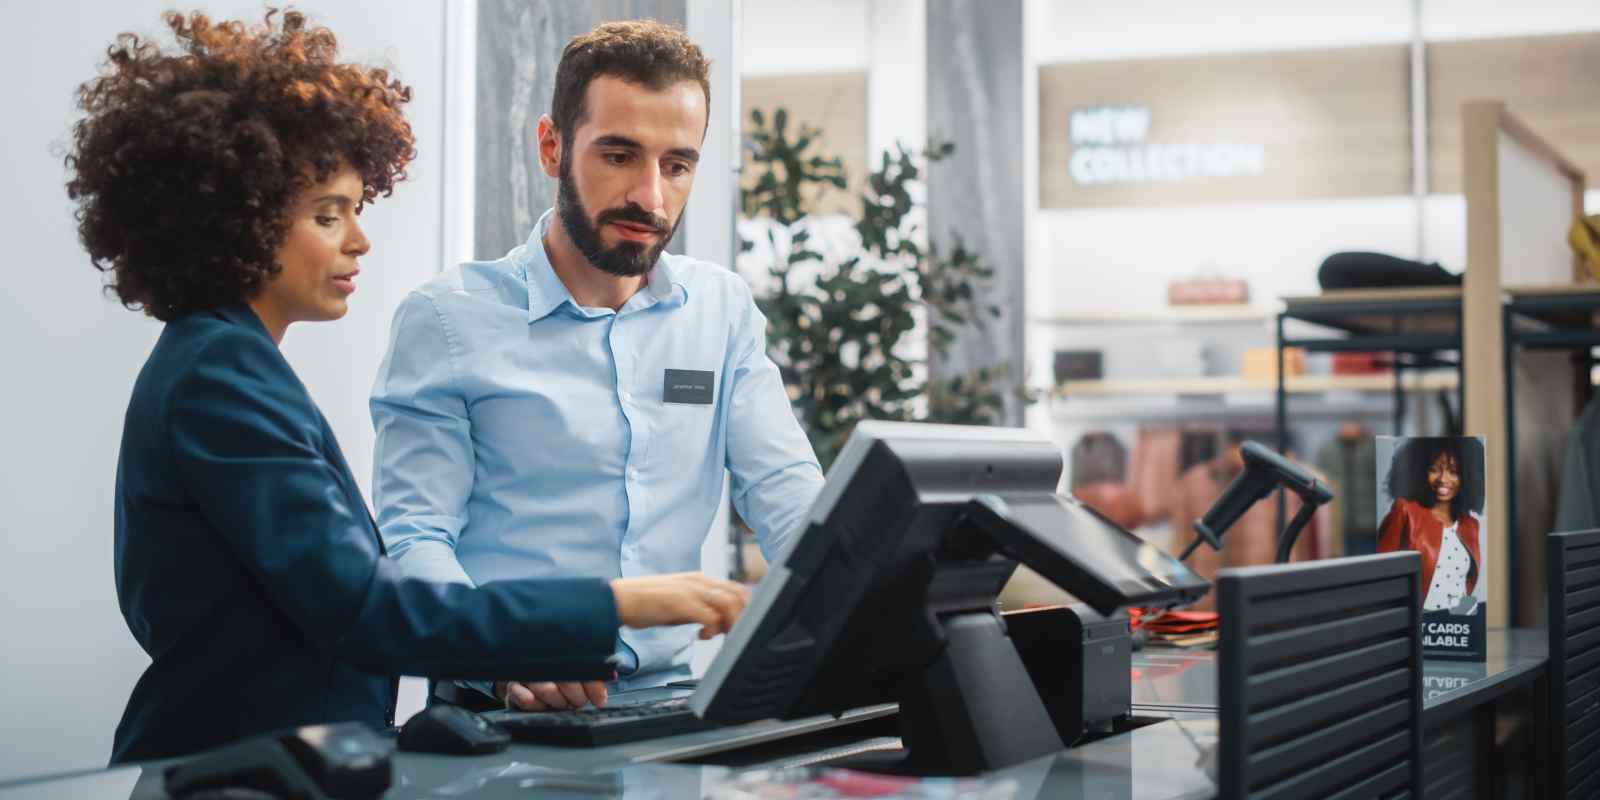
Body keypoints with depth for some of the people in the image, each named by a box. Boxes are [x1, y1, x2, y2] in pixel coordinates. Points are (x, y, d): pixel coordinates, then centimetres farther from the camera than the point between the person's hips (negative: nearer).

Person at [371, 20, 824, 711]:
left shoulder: (723, 310, 13)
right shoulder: (447, 318, 1)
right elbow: (415, 537, -4)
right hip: (502, 710, -3)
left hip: (670, 697, 3)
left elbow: (789, 496, 7)